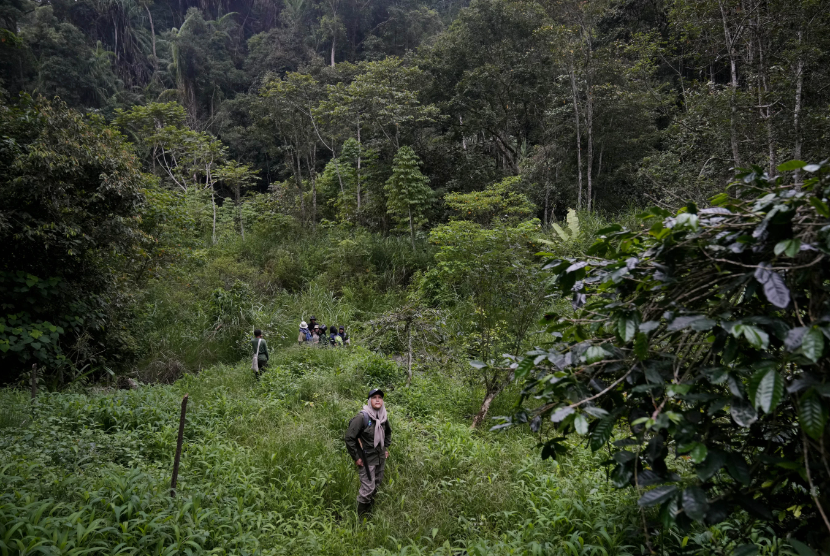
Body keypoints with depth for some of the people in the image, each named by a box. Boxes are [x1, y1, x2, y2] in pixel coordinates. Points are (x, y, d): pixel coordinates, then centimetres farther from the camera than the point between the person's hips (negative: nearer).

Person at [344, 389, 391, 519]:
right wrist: (356, 458, -14)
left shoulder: (383, 417, 1)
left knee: (376, 486, 17)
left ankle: (369, 511, 35)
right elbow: (349, 438, -18)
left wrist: (386, 448, 15)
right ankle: (362, 517, 12)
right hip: (367, 460, -7)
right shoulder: (362, 417, -20)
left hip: (381, 458, 7)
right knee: (368, 489, -6)